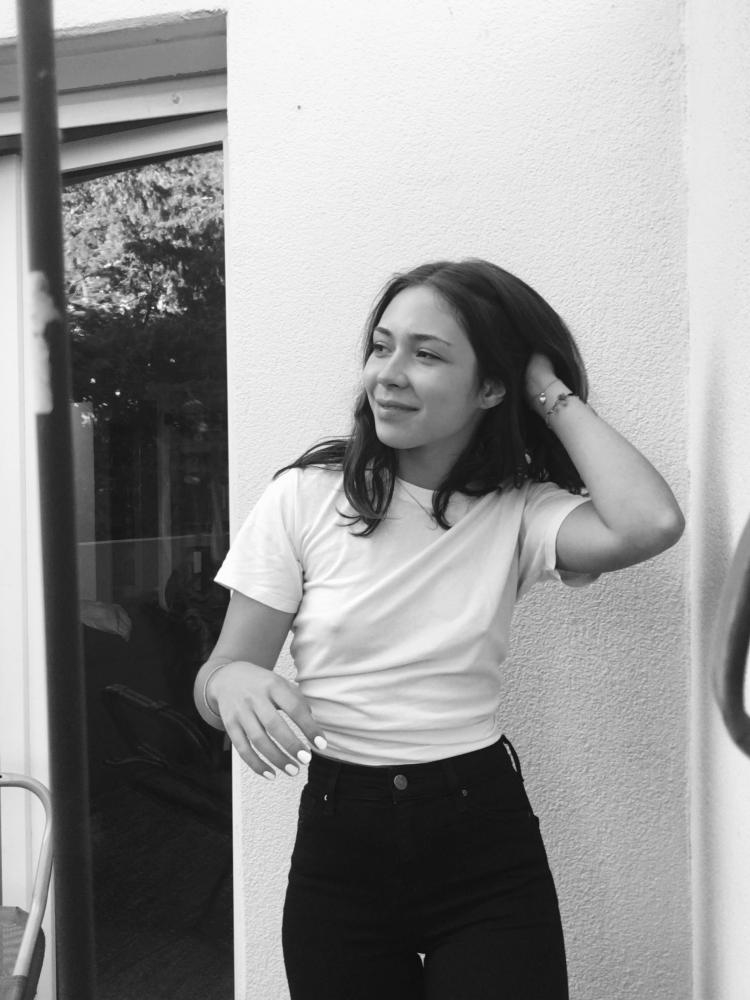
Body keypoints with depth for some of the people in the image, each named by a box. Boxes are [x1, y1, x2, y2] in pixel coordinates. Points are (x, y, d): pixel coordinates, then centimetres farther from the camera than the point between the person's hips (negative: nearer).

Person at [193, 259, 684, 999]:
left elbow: (650, 525, -26)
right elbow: (213, 681, -5)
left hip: (485, 837, 0)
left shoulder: (519, 512, -5)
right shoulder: (305, 496, -7)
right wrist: (235, 684, -29)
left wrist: (555, 395, -13)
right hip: (338, 836, 1)